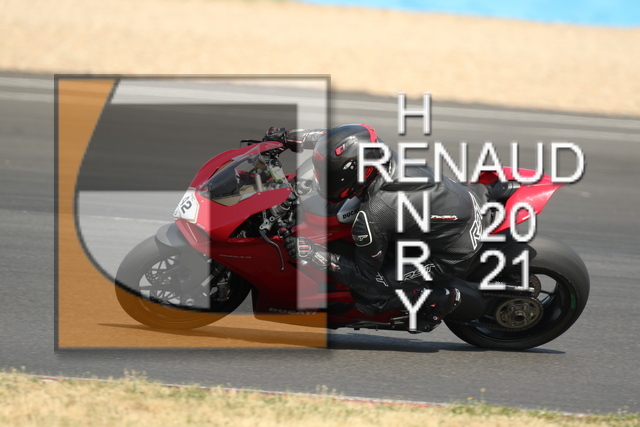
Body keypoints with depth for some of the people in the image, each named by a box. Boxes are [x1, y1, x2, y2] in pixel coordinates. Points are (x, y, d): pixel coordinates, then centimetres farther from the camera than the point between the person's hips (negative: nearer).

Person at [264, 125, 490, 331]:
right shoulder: (380, 153, -16)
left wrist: (315, 254, -19)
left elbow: (364, 274, -16)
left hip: (454, 252, -8)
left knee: (367, 293, -4)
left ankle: (440, 298, 6)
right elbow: (333, 140, 7)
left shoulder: (371, 218, -33)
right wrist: (288, 136, 10)